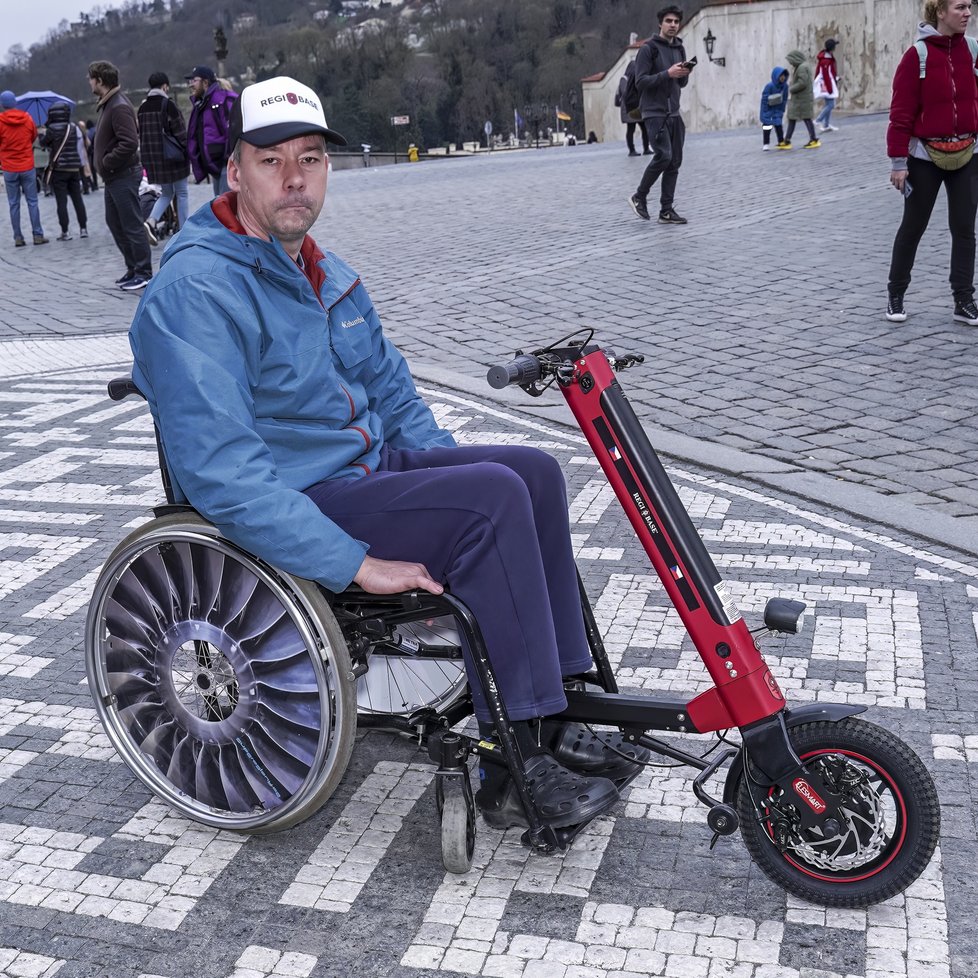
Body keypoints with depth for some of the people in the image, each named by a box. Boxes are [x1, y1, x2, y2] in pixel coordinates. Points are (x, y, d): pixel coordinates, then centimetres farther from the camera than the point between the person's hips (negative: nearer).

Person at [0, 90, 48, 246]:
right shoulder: (27, 118, -1)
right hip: (27, 167, 1)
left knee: (14, 204, 5)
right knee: (32, 202, 5)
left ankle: (18, 237, 3)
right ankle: (38, 235, 1)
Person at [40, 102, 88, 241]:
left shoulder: (53, 129, -10)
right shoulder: (73, 127, 5)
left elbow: (43, 143, 1)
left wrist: (44, 134, 20)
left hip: (59, 169, -5)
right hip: (74, 168, 5)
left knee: (61, 202, -2)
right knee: (77, 199, 10)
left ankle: (65, 232, -3)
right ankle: (83, 229, 11)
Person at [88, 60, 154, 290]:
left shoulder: (119, 107, -18)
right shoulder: (109, 104, 14)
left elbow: (130, 142, -27)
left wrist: (107, 163, -19)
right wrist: (105, 164, 11)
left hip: (124, 176, -11)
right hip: (113, 177, 11)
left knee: (132, 225, -4)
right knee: (114, 222, 15)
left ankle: (143, 273, 3)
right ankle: (133, 268, 22)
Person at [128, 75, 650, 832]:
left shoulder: (328, 275, 12)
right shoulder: (196, 291, -19)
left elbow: (390, 385, 23)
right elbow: (222, 474, -27)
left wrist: (446, 469, 6)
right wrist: (357, 564, -28)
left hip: (366, 467, 9)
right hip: (289, 509, -9)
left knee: (534, 472, -4)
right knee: (492, 498, -24)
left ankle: (551, 716, -2)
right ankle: (515, 767, -17)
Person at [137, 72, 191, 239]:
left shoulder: (142, 107, 9)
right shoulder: (168, 104, -11)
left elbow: (140, 133, 12)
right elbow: (180, 131, -13)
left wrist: (146, 156, 16)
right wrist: (187, 150, -2)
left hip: (151, 158, 6)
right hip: (172, 156, -6)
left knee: (166, 193, 18)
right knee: (182, 194, 6)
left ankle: (151, 221, -6)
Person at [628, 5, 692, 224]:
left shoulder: (679, 49, 15)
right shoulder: (648, 49, -6)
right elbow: (640, 81, -13)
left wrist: (685, 73, -2)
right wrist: (667, 74, -20)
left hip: (674, 113, 7)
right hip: (654, 113, -7)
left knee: (674, 162, 2)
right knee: (663, 156, -18)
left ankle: (666, 210, 5)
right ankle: (639, 196, 2)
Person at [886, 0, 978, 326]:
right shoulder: (917, 56, -10)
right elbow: (901, 112, -11)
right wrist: (898, 161, -13)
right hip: (925, 156, -4)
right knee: (913, 227, 7)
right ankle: (895, 295, 21)